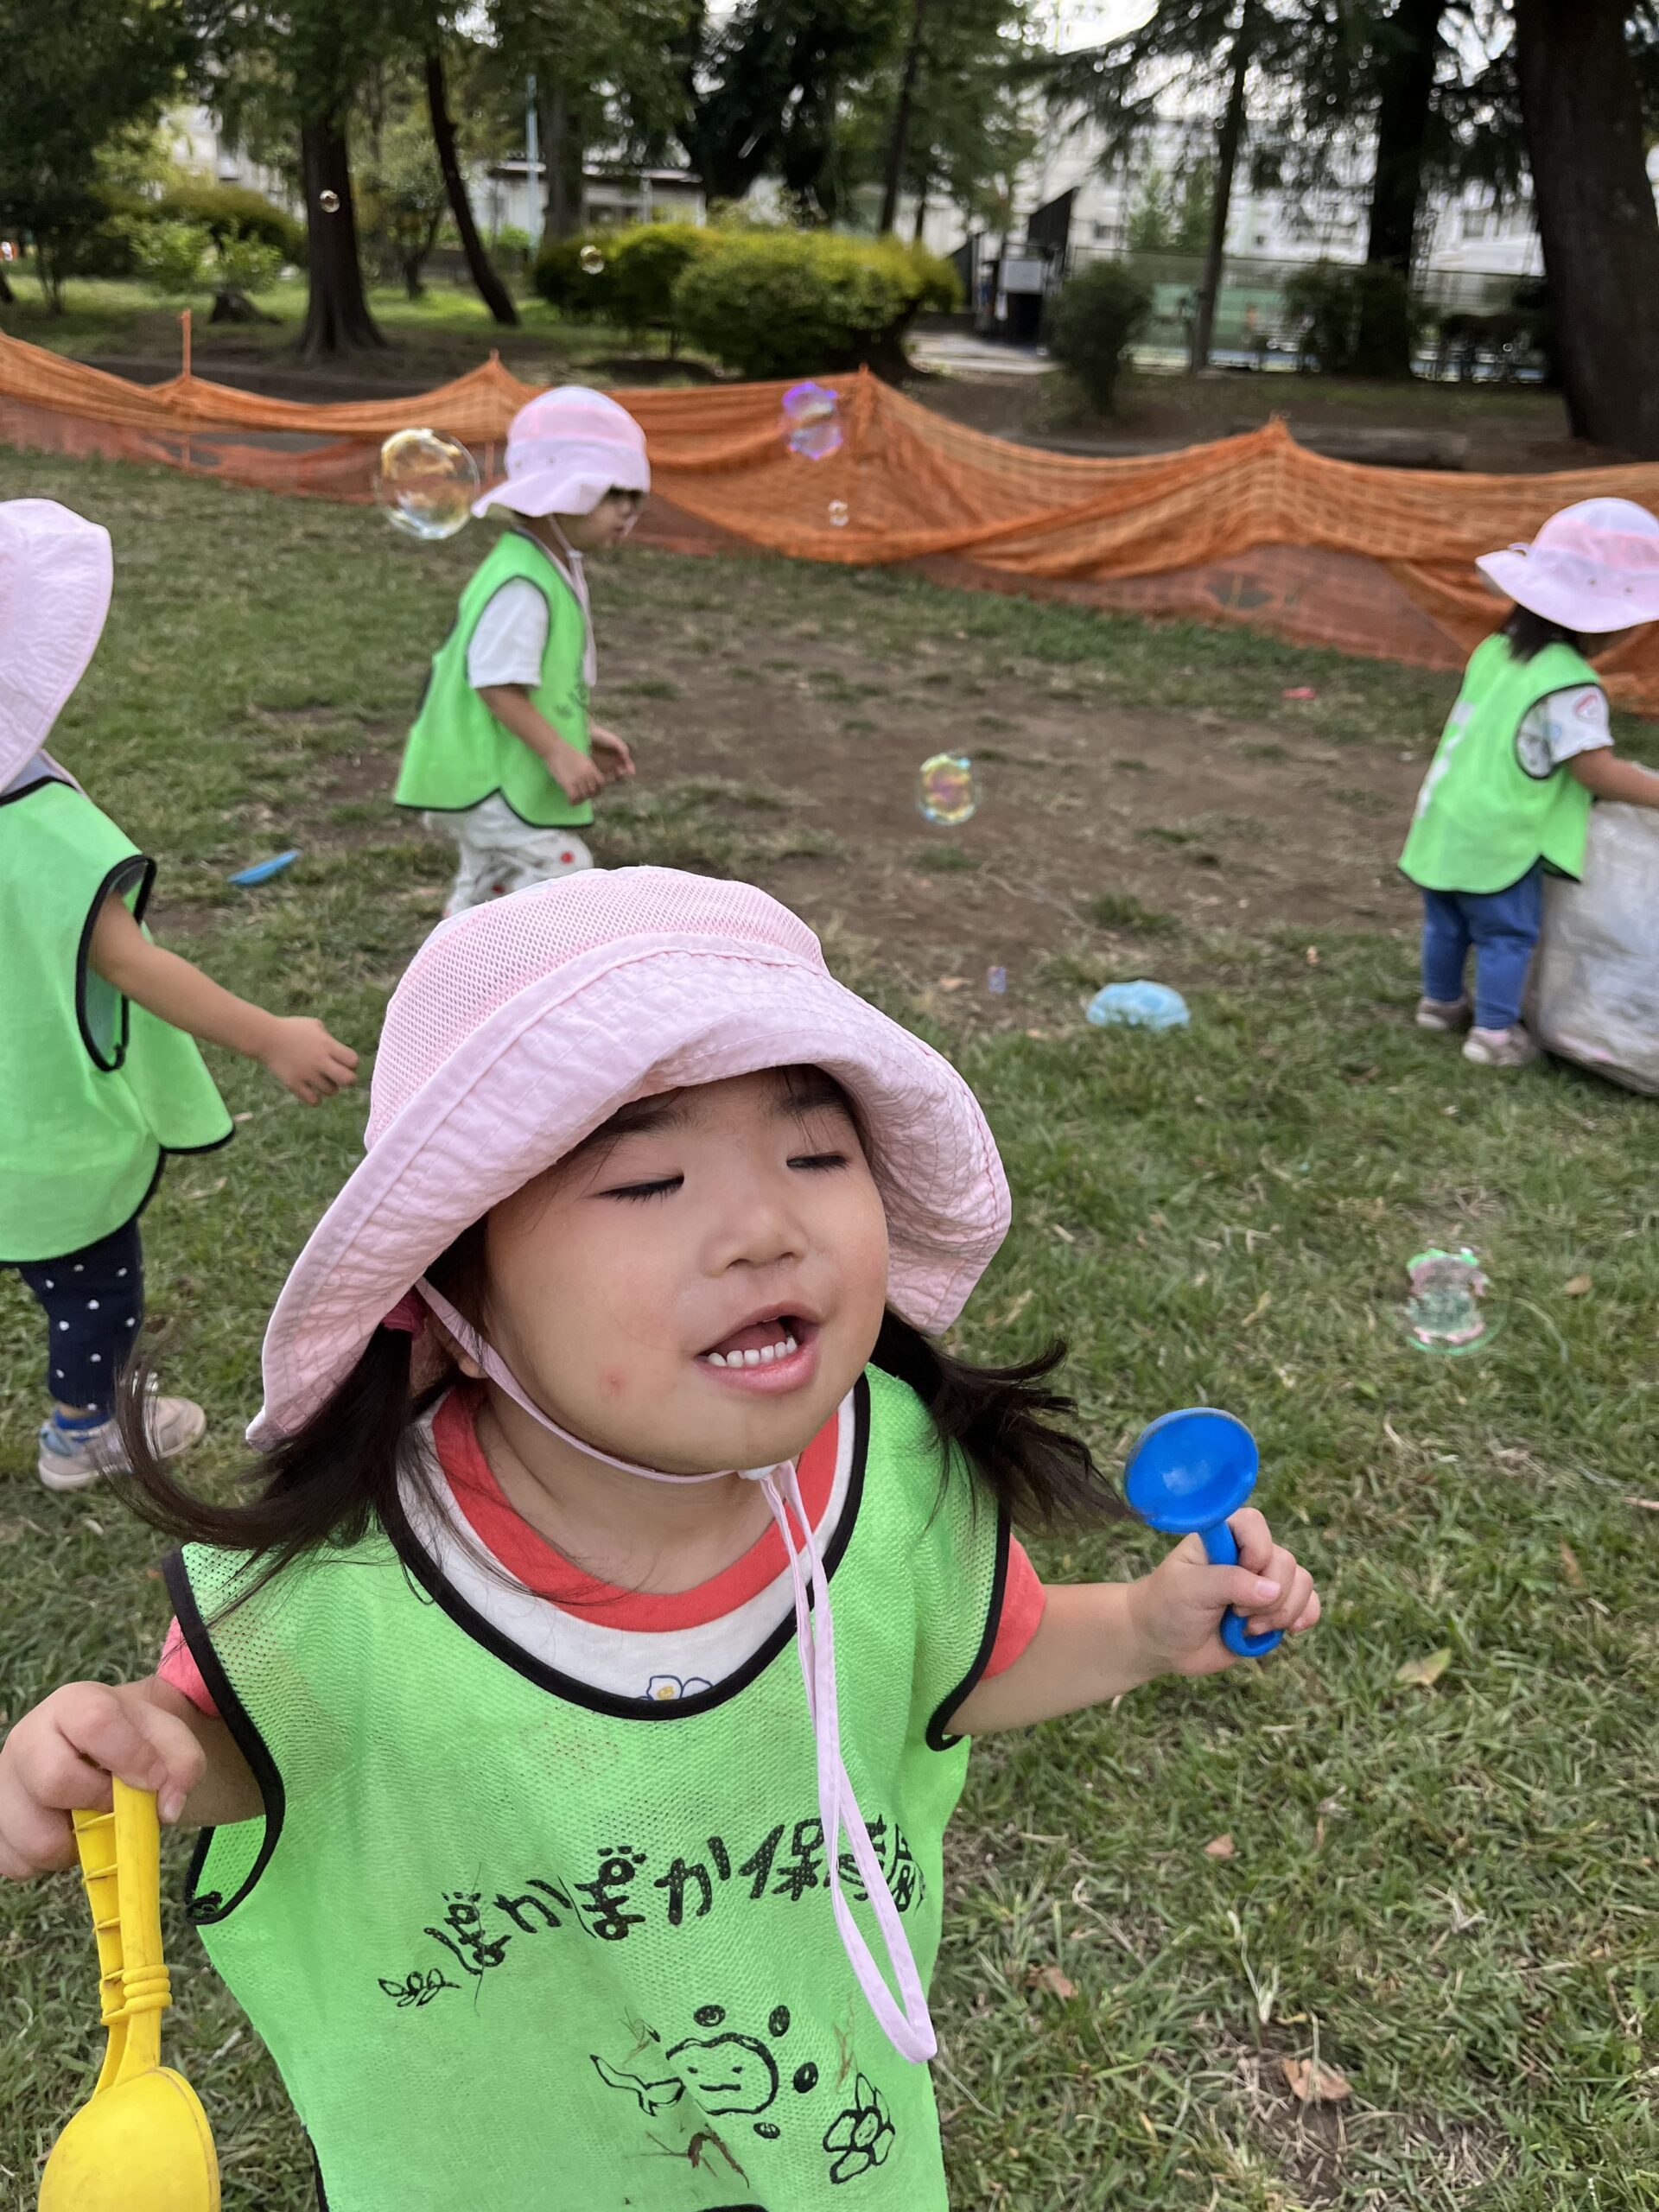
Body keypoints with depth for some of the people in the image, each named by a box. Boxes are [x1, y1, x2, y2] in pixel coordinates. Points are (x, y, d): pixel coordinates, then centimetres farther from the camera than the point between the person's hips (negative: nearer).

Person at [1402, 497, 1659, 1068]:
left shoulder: (1498, 649, 5)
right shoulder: (1570, 684, -20)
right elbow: (1597, 769, -20)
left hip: (1443, 823, 8)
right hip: (1496, 841, -8)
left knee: (1447, 922, 22)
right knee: (1507, 935, 7)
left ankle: (1440, 1001, 39)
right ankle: (1494, 1033, 13)